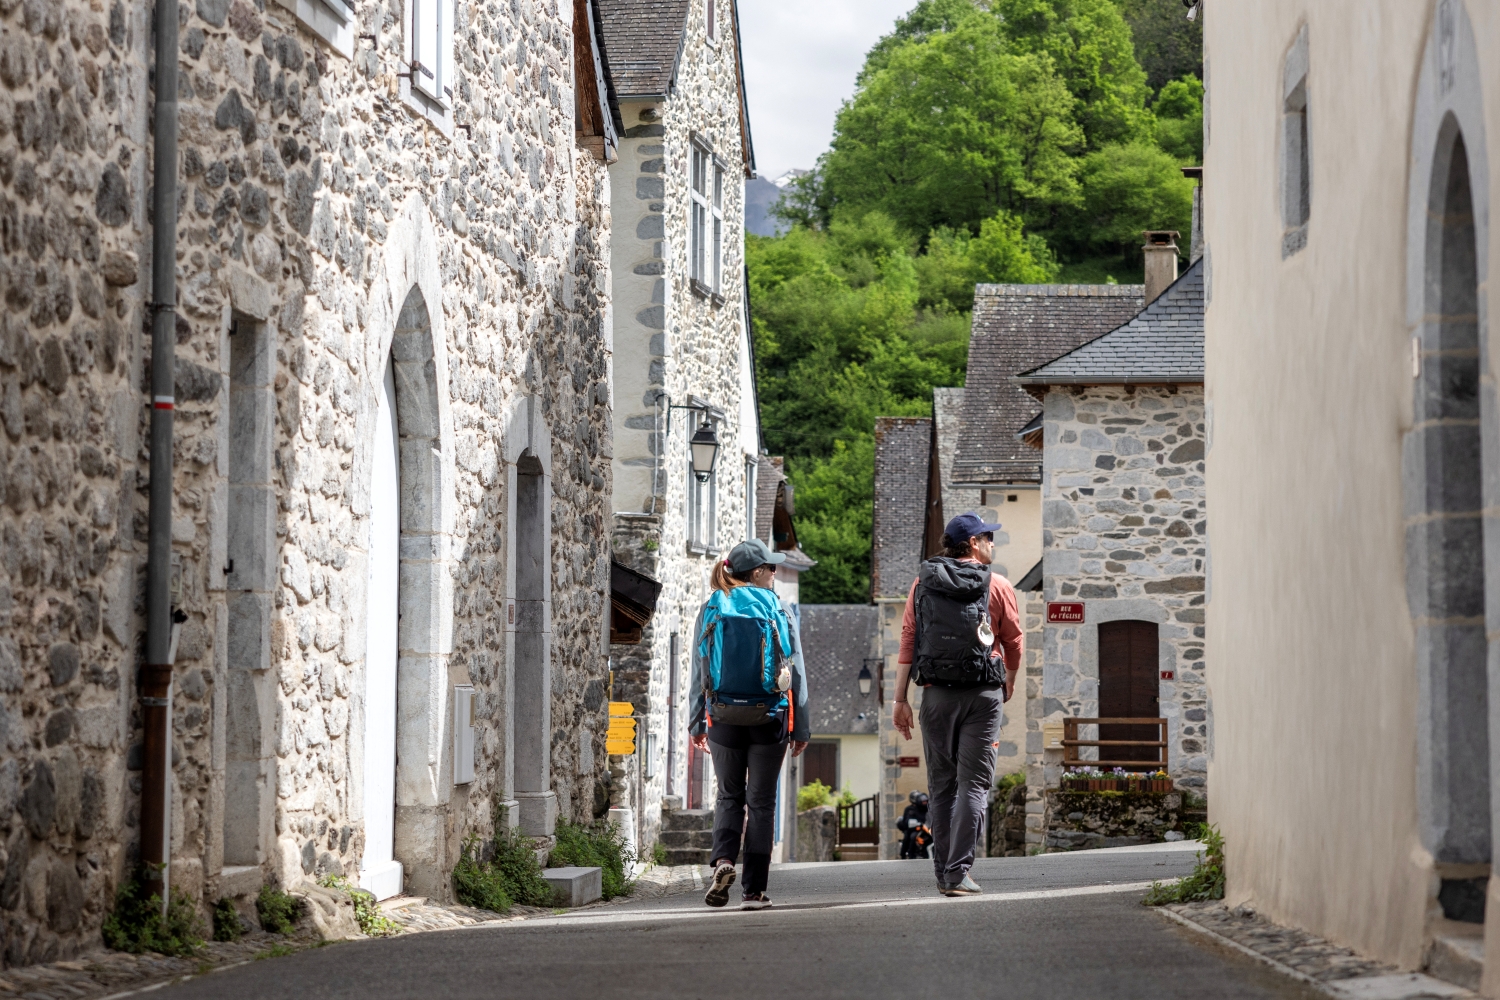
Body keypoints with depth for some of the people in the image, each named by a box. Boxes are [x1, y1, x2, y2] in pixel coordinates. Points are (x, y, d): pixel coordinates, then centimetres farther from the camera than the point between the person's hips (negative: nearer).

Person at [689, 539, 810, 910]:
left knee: (729, 796, 16)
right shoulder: (779, 610, -2)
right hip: (769, 720, -1)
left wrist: (696, 723, 11)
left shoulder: (710, 610, 1)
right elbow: (797, 673, 1)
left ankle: (723, 861, -10)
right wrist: (800, 728, 7)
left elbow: (699, 671, 4)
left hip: (723, 718, 1)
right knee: (761, 802, 7)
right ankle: (754, 889, 6)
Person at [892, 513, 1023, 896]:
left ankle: (943, 872, 13)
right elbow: (1014, 644, 8)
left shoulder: (923, 584, 6)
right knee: (974, 785, -3)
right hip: (983, 695, -3)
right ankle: (958, 872, -11)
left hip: (937, 694, 3)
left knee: (941, 785, 11)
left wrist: (900, 699, 4)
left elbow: (908, 642, 3)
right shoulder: (998, 587, 0)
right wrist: (1009, 684, 27)